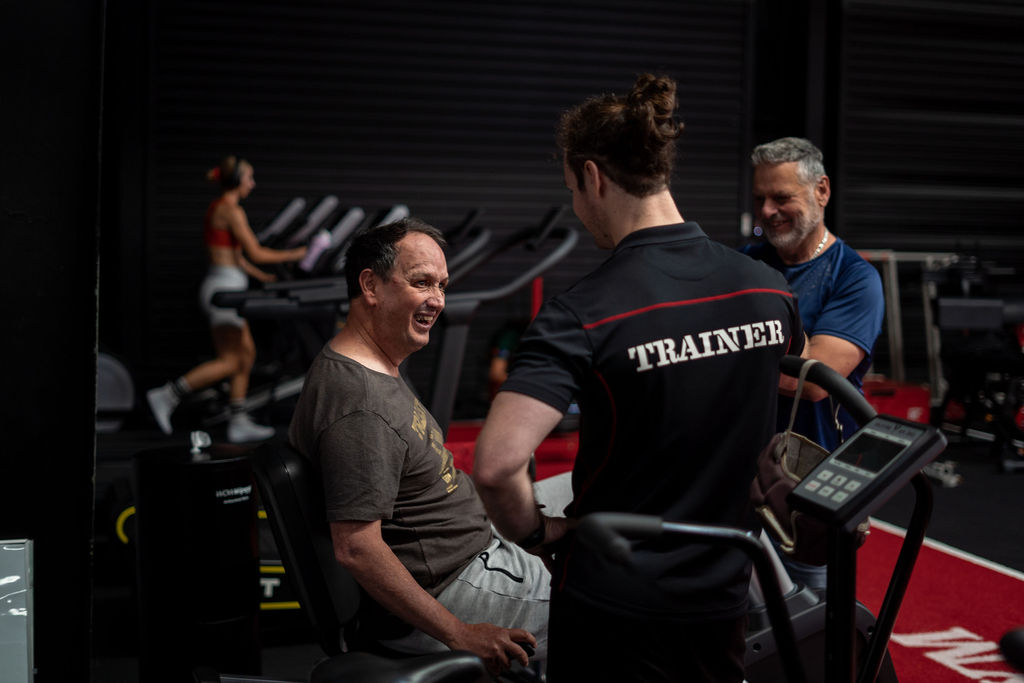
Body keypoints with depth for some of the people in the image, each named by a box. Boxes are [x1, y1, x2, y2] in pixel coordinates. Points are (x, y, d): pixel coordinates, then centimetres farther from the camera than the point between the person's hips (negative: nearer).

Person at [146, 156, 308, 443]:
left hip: (226, 289, 10)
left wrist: (262, 277, 20)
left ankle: (239, 423, 10)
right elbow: (255, 254, -16)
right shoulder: (231, 210, -13)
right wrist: (295, 255, -5)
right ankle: (166, 396, -8)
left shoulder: (218, 209, 16)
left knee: (247, 354, 10)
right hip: (224, 289, -10)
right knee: (229, 362, -8)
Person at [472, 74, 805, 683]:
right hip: (724, 598, 5)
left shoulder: (584, 315, -21)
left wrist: (537, 533, -9)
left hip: (614, 605, -5)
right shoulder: (768, 288, -3)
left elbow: (496, 464, -32)